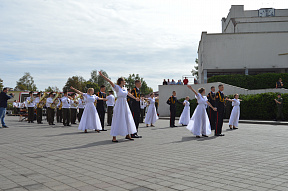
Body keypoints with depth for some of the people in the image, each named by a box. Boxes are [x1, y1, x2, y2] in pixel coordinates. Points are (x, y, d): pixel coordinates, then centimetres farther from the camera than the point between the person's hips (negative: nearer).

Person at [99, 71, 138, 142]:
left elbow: (129, 94, 29)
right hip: (119, 105, -7)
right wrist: (102, 76, -28)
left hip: (125, 105, 8)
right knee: (117, 120, -8)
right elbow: (110, 81, -18)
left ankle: (127, 135, 23)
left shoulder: (124, 88, 13)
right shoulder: (117, 87, -7)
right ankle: (114, 137, -4)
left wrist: (135, 98, 42)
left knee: (127, 120, 10)